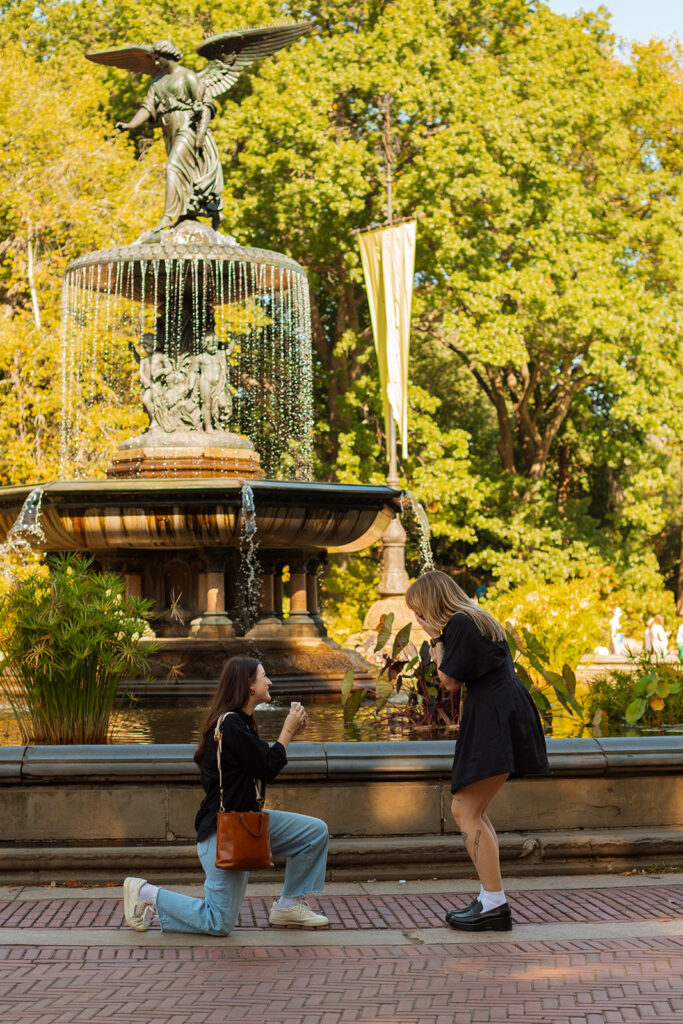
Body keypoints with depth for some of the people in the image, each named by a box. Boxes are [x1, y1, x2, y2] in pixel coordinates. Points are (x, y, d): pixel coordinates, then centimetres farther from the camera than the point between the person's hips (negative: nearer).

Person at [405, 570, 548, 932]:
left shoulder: (459, 623, -12)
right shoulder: (478, 620, 19)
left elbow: (450, 682, -10)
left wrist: (436, 638, -1)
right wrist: (438, 638, 12)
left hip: (495, 722, -11)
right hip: (495, 721, 11)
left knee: (466, 812, -10)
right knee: (469, 810, 15)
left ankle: (494, 903, -11)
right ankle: (490, 898, 17)